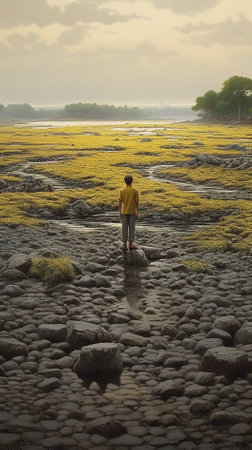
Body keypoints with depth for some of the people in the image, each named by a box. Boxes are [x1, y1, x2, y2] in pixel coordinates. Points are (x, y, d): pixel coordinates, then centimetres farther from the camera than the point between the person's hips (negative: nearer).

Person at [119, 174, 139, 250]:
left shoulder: (122, 190, -6)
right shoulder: (135, 191, -8)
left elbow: (120, 202, -5)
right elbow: (136, 203, -6)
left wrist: (120, 212, 3)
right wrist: (137, 213, 1)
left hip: (124, 212, 1)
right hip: (132, 212, -1)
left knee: (124, 228, 6)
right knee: (131, 227, 7)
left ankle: (124, 244, 7)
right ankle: (131, 244, 9)